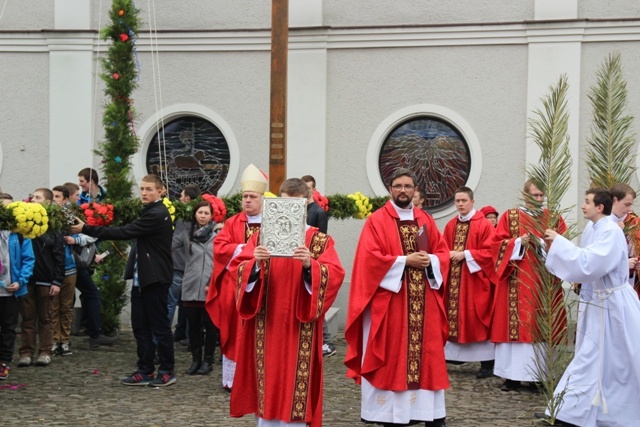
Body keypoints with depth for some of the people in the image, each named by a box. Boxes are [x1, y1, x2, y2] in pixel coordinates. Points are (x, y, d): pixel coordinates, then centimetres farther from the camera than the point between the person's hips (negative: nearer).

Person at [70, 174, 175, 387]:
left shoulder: (158, 215, -18)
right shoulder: (148, 212, 15)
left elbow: (124, 233, -23)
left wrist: (86, 229, -20)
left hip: (155, 279, -9)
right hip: (141, 277, 9)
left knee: (160, 326, -1)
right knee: (140, 326, 9)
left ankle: (167, 372, 8)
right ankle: (145, 371, 15)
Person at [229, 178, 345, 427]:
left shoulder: (320, 240, 3)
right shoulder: (261, 236, 8)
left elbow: (335, 275, -10)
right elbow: (237, 269, -1)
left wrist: (310, 265, -28)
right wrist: (254, 263, -22)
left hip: (301, 330, -2)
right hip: (266, 327, 2)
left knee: (296, 379, -2)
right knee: (268, 378, 5)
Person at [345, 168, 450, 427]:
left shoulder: (426, 221, 12)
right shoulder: (376, 221, -2)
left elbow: (443, 253, 11)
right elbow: (369, 259, -12)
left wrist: (429, 260, -10)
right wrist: (405, 261, -16)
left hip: (424, 303, 4)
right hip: (389, 303, -4)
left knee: (427, 353, 6)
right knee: (392, 356, -2)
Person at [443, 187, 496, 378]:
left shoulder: (484, 225, -7)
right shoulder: (450, 226, 11)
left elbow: (489, 252, -12)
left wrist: (465, 254, -16)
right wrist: (449, 255, -6)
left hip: (475, 280, -5)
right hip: (453, 279, 5)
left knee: (477, 320, -4)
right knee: (454, 318, 6)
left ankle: (487, 362, 2)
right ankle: (454, 355, 14)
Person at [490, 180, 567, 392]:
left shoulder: (554, 218, 10)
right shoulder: (509, 216, 7)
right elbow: (497, 243, 0)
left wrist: (548, 245, -15)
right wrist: (519, 243, -14)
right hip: (517, 283, -1)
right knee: (516, 324, -3)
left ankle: (538, 375, 4)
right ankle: (513, 375, 1)